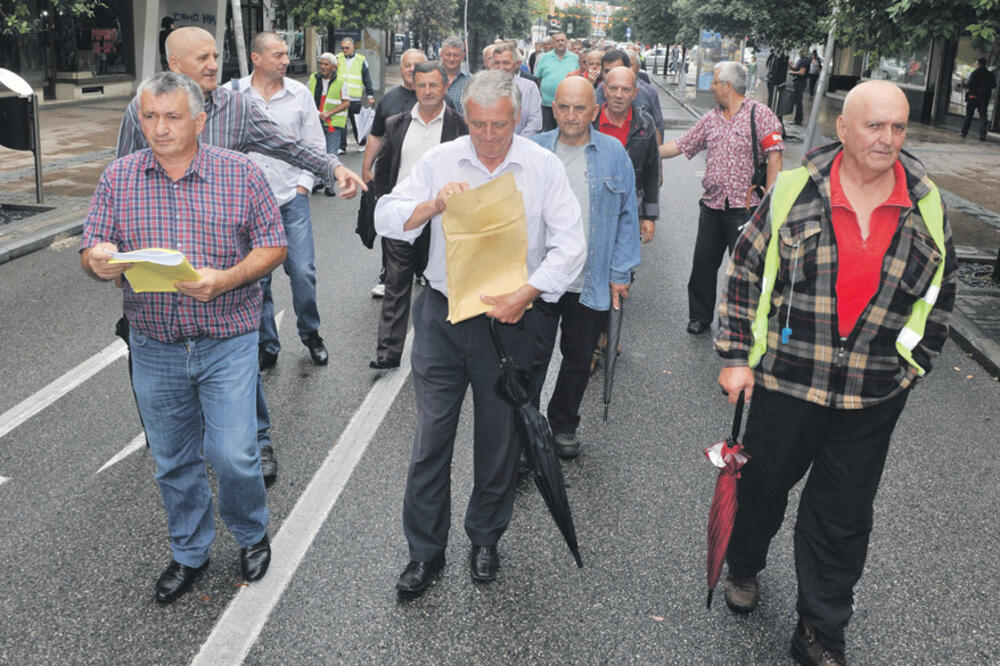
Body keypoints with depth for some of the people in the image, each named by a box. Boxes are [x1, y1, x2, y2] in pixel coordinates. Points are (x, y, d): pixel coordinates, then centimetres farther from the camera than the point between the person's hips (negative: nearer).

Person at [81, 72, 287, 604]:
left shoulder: (240, 173, -3)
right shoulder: (118, 177, 3)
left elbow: (272, 246, -3)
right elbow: (90, 253, 4)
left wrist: (224, 280, -20)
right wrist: (99, 260, -21)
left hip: (227, 343, -2)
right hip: (155, 347, 3)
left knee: (232, 454, -4)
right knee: (173, 460, 15)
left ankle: (251, 534, 26)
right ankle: (189, 552, 36)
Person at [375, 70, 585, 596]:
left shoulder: (543, 166, -2)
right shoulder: (439, 161, 2)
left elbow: (570, 246, -6)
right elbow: (386, 219, -1)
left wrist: (524, 294, -17)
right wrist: (434, 205, -19)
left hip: (509, 322, 0)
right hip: (442, 317, 1)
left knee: (499, 437, 12)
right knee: (431, 434, 4)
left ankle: (486, 537, 34)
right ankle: (425, 550, 20)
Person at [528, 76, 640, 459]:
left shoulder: (614, 154, -1)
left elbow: (626, 216, 3)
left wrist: (621, 273, -1)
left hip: (592, 283, 1)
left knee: (578, 360, 16)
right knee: (532, 358, 0)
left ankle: (564, 426, 35)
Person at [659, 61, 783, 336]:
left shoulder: (759, 114, -6)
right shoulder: (710, 119, 12)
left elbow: (774, 157, -11)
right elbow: (681, 144, 17)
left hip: (745, 207, -5)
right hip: (712, 205, 6)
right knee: (703, 264, 10)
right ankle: (700, 317, 26)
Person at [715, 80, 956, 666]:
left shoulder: (926, 206, -1)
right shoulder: (796, 191, -7)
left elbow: (942, 292, 11)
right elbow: (745, 271, -2)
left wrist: (911, 366, 8)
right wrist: (736, 356, -4)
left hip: (872, 397, 1)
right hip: (786, 377, -1)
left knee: (843, 518, 10)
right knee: (764, 483, 18)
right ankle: (744, 567, 48)